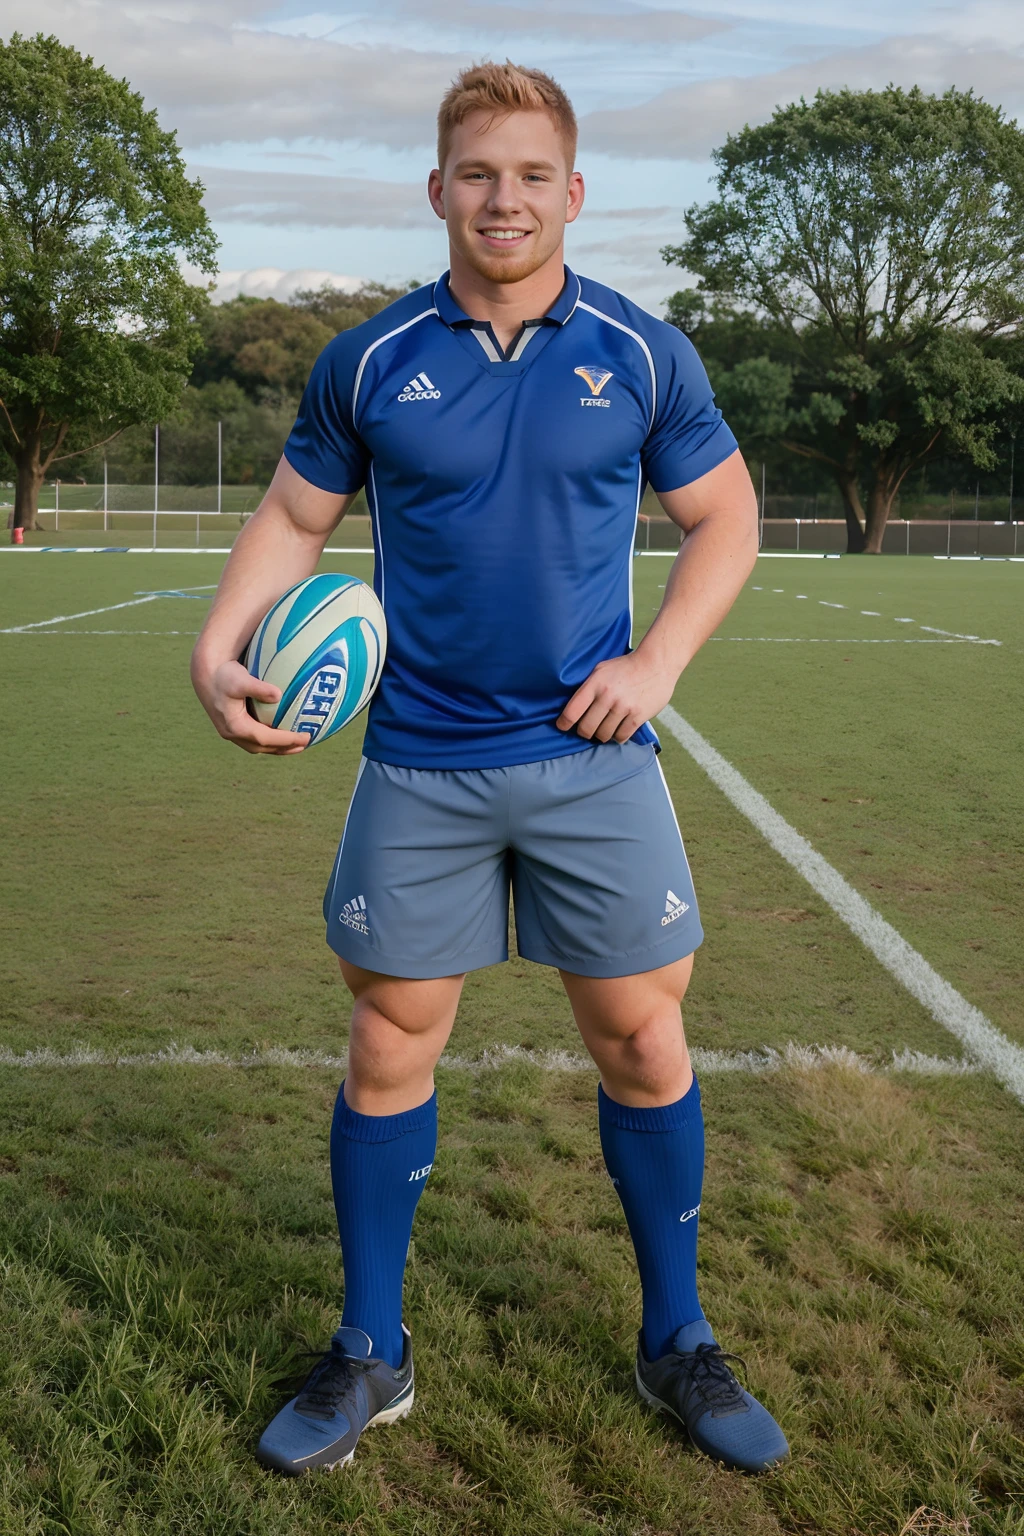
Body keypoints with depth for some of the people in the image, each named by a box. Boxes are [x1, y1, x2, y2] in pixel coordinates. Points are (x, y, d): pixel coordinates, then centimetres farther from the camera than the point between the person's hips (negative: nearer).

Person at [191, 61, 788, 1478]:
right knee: (389, 1047, 5)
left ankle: (677, 1343, 26)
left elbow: (725, 517, 8)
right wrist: (222, 646, -8)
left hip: (593, 756, 0)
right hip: (419, 765, 0)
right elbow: (294, 517, 9)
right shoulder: (368, 361, 0)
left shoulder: (643, 355, 0)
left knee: (642, 1043, 5)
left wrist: (658, 661, -6)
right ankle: (370, 1358, 24)